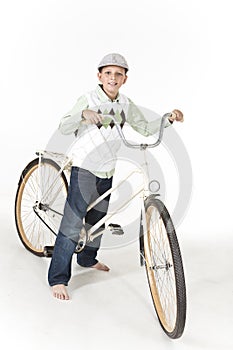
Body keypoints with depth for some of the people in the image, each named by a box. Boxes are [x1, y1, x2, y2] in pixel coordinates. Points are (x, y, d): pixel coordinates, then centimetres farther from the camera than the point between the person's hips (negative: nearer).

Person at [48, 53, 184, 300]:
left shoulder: (126, 105, 4)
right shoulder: (88, 100, -11)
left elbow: (145, 128, 9)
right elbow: (64, 128, -19)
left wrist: (168, 119, -5)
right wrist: (83, 114, -37)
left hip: (106, 171, 6)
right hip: (84, 168, -6)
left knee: (97, 220, 20)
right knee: (72, 224, -8)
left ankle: (87, 259, 42)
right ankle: (58, 279, 0)